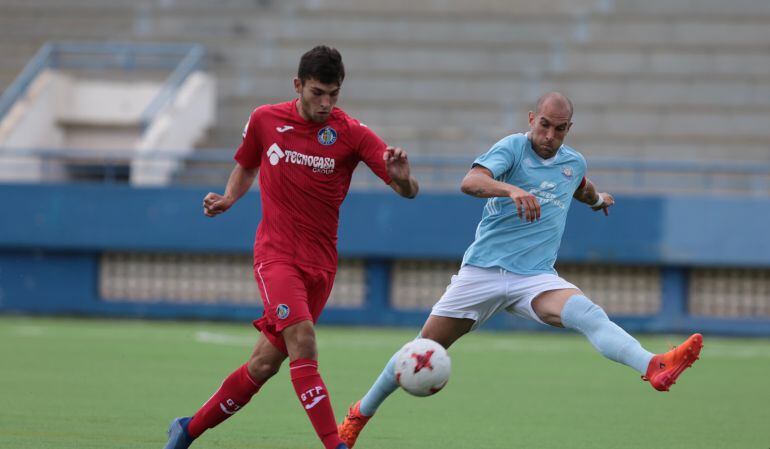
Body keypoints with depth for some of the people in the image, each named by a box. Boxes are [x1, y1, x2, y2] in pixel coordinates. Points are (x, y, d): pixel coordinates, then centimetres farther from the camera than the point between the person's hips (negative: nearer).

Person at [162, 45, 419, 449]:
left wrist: (401, 177, -34)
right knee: (302, 343, -23)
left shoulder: (351, 133, -5)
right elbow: (246, 165, 20)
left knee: (265, 363, 5)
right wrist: (228, 198, 1)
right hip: (276, 253, -1)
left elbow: (408, 191, -11)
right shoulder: (265, 120, -1)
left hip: (320, 264, 1)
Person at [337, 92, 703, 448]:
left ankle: (654, 367, -51)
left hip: (535, 278, 3)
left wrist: (597, 198, 58)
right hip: (483, 271, -3)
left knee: (588, 314, -27)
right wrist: (512, 190, -43)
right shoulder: (513, 147, -7)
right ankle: (361, 413, 24)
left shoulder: (574, 163, 12)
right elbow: (470, 182, -27)